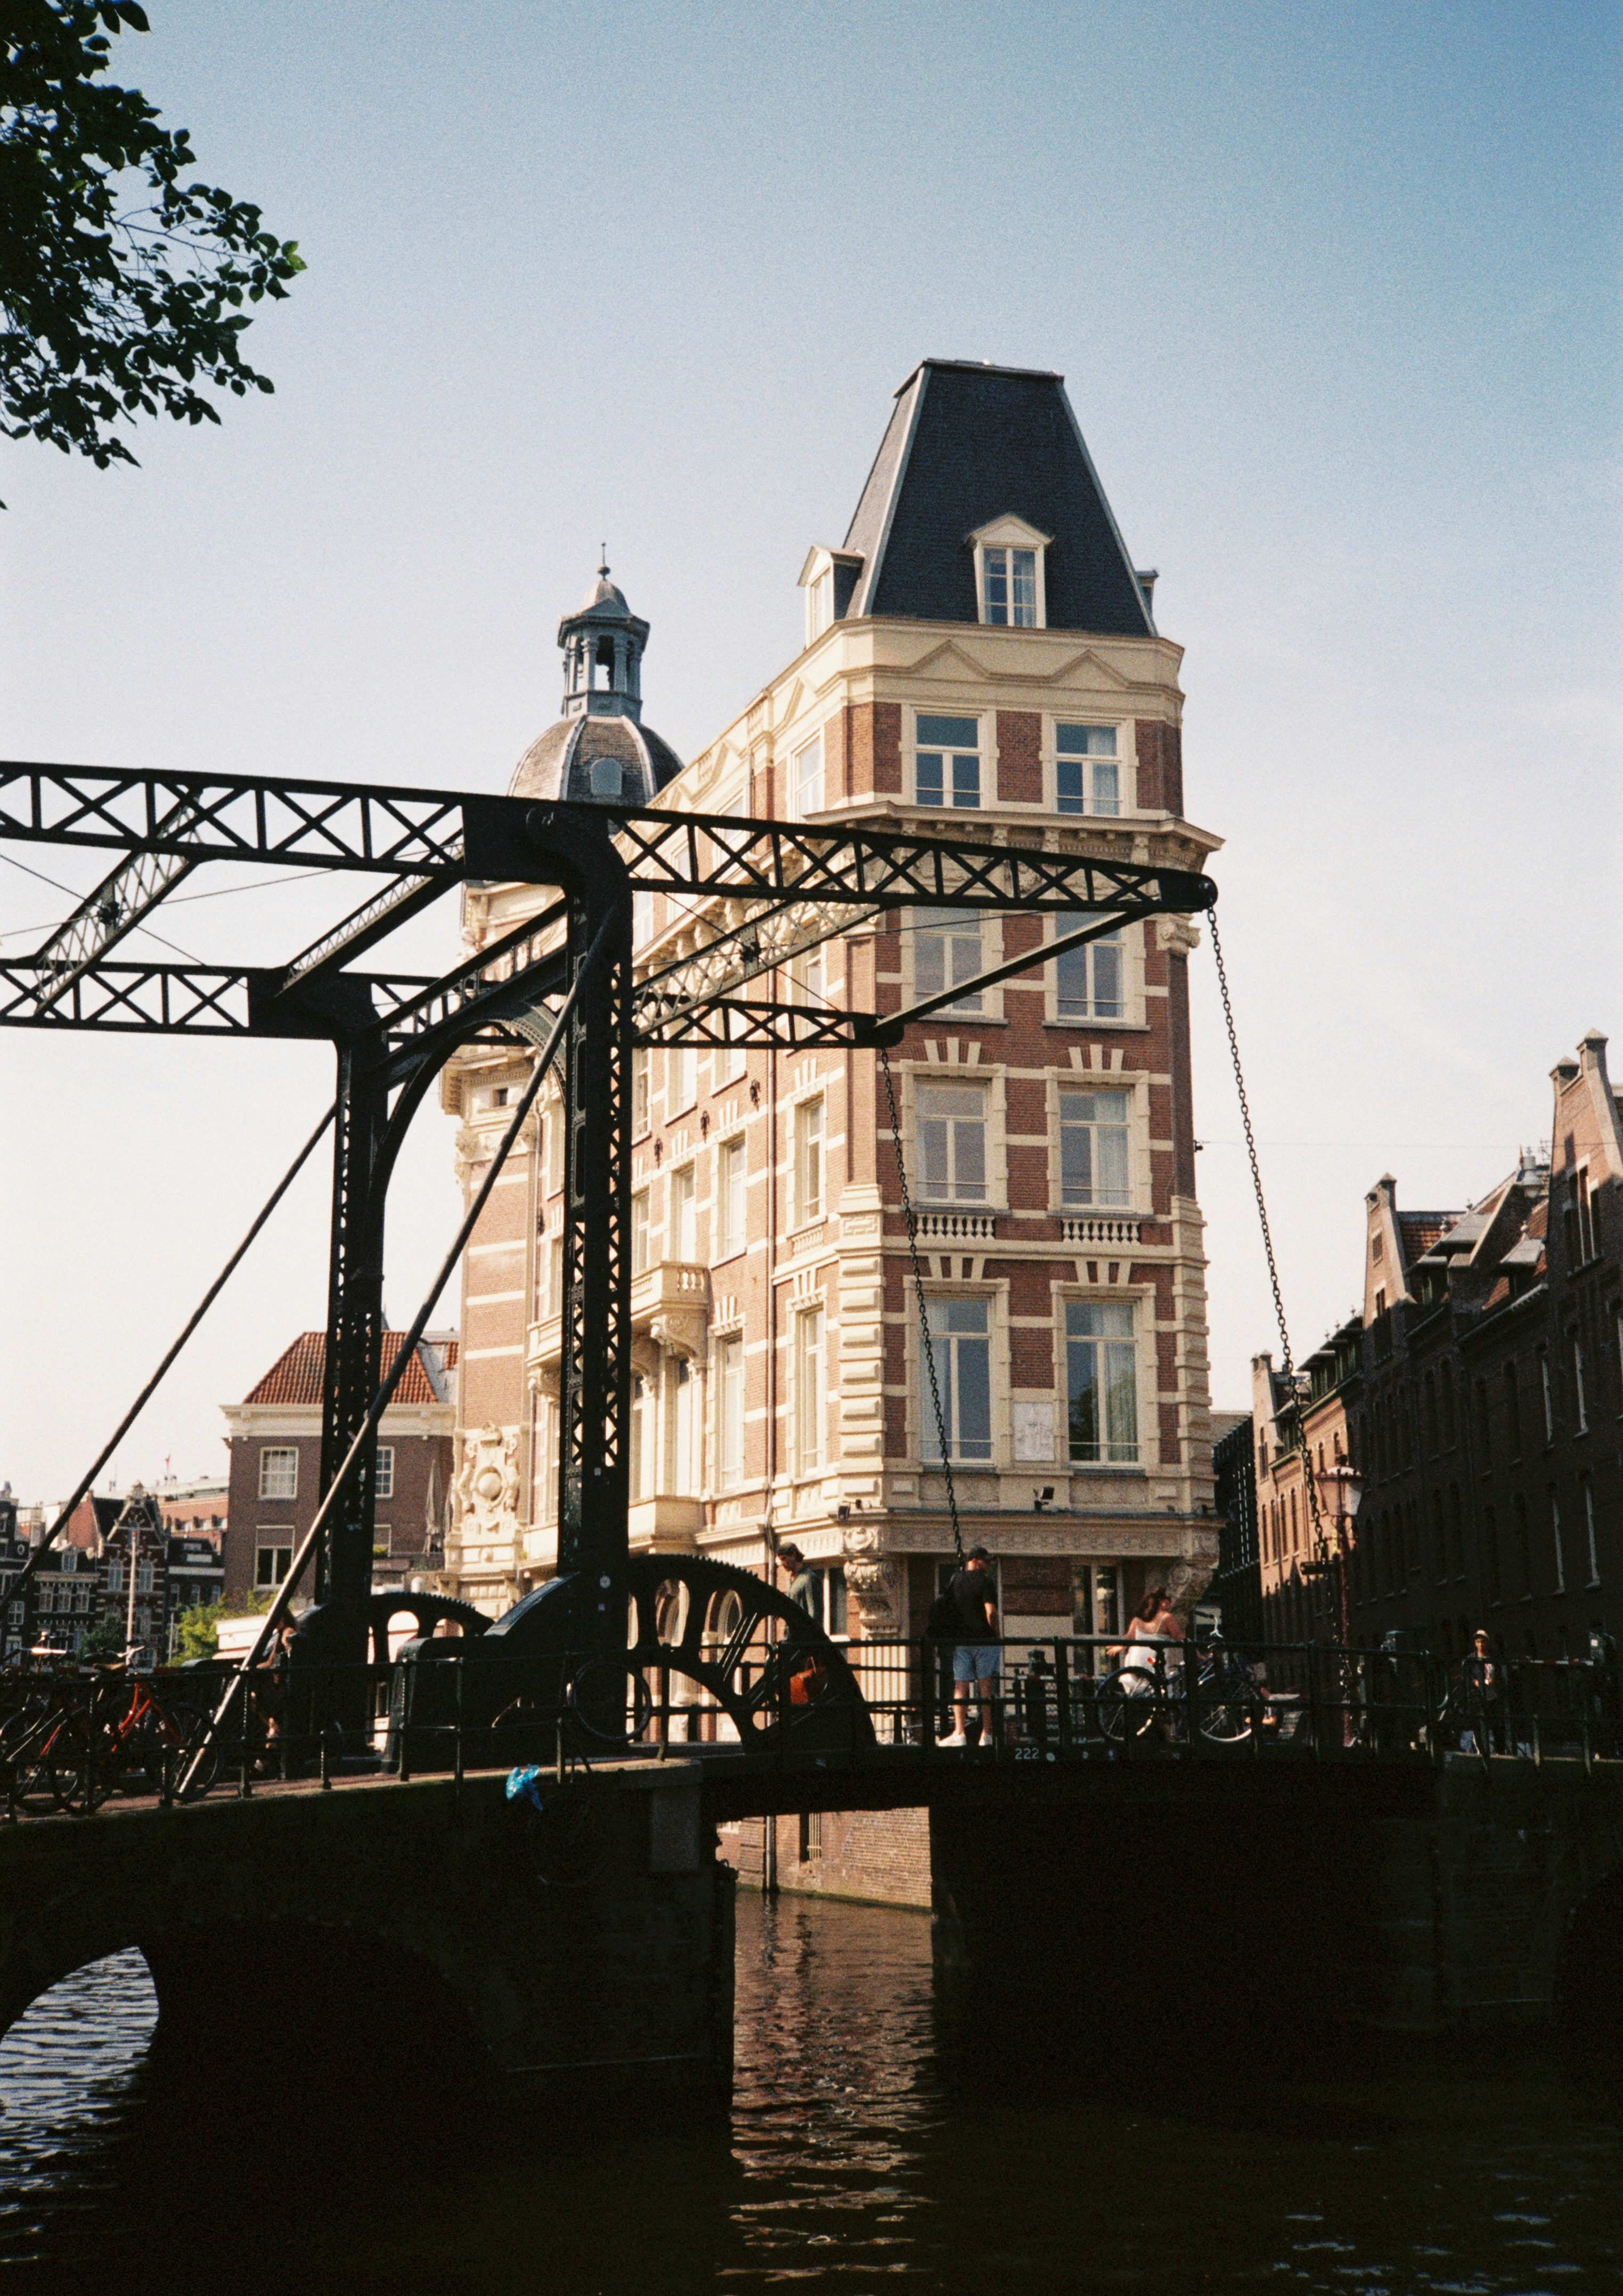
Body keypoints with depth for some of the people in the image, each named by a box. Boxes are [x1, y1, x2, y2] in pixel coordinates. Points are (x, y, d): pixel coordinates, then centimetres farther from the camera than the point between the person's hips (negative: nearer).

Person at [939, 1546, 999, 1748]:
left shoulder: (953, 1582, 11)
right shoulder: (986, 1582, -6)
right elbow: (991, 1612, -15)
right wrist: (995, 1633, -1)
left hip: (960, 1641, 4)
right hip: (985, 1640, -4)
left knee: (960, 1687, 2)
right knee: (986, 1686, 0)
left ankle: (959, 1732, -8)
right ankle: (987, 1734, -2)